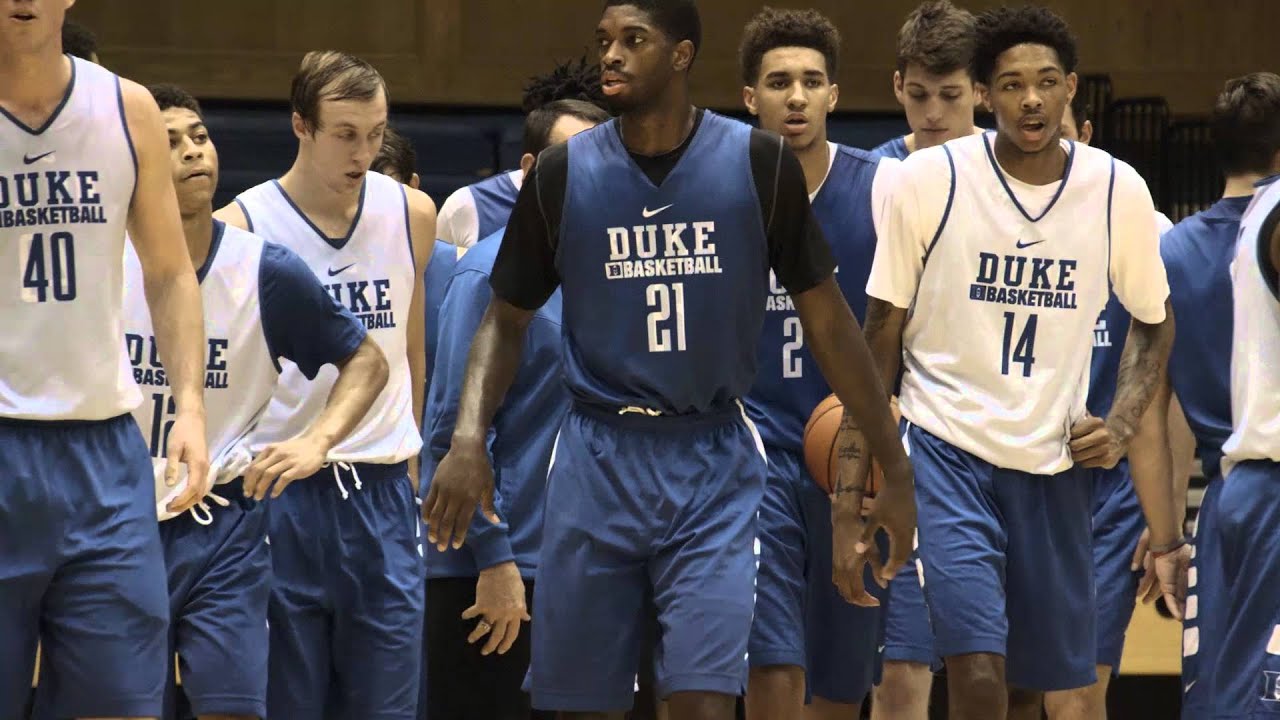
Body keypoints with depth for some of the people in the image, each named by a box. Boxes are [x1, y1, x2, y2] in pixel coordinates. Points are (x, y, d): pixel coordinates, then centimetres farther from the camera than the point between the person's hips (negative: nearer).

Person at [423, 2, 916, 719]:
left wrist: (894, 472, 2)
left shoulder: (760, 165, -4)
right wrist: (470, 438, -9)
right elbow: (509, 318, 9)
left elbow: (827, 317, 2)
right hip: (599, 463, 2)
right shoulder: (564, 174, -1)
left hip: (714, 466, -2)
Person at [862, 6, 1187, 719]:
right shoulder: (930, 180, -9)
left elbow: (1154, 322, 14)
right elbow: (882, 333, -1)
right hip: (948, 451, -3)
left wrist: (1122, 422, -2)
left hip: (1056, 463, 3)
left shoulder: (1118, 190, -2)